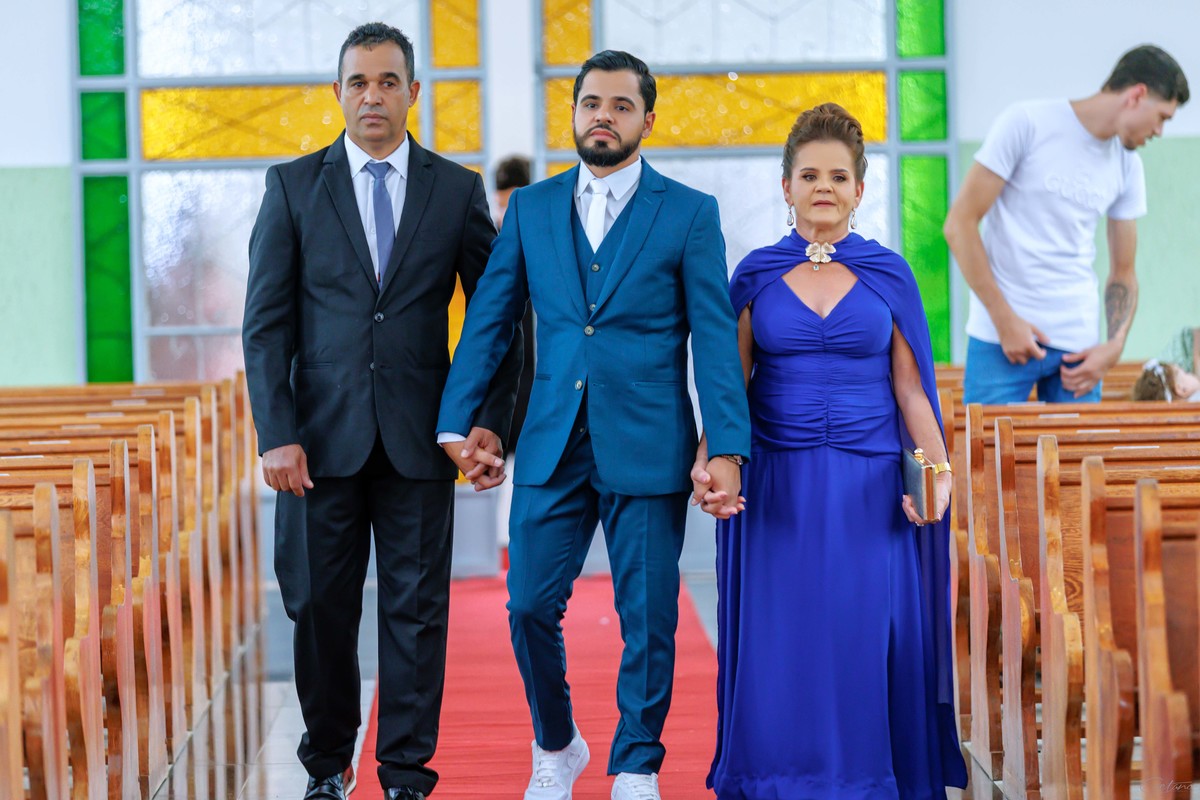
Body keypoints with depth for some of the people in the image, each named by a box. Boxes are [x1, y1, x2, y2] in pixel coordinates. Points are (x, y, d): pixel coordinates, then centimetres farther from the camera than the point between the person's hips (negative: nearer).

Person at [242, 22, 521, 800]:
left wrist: (491, 419, -4)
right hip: (322, 435, 0)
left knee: (417, 608, 3)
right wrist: (276, 435, -8)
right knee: (320, 606, 6)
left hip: (419, 436, 0)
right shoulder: (293, 186, 4)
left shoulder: (458, 190, 5)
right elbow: (267, 320, 0)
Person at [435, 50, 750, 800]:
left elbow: (717, 337, -4)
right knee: (531, 607, 2)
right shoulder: (531, 208, 9)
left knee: (648, 620, 3)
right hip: (553, 448, 2)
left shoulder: (689, 212, 1)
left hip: (648, 448, -2)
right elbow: (490, 321, 10)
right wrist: (457, 422, 3)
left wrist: (728, 448, -11)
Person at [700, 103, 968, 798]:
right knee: (779, 648, 1)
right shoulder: (756, 275, 6)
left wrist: (938, 466, -10)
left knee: (867, 644, -1)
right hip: (777, 489, 0)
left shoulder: (888, 274, 5)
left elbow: (909, 387, 5)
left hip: (869, 489, 0)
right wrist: (706, 462, -11)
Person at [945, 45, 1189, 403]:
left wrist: (1115, 346, -1)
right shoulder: (1026, 124, -5)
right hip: (1001, 338, -5)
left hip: (1079, 345, 5)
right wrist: (1005, 320, -11)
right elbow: (960, 223, -7)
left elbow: (1123, 272, 17)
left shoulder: (1128, 166, 12)